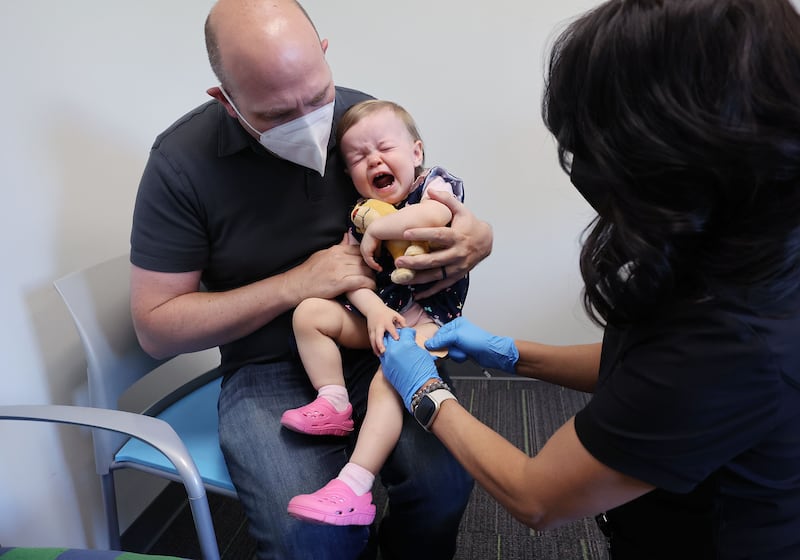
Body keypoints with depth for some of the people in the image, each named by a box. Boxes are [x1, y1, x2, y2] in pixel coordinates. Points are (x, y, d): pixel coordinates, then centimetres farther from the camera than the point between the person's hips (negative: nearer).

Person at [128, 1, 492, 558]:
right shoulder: (183, 161, -11)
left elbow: (442, 214, 10)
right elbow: (156, 326, -8)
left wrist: (478, 239, -16)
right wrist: (298, 284, -18)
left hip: (377, 343, 2)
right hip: (270, 369, -1)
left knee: (445, 480, -22)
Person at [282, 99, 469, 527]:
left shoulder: (438, 184, -4)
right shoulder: (363, 212, 9)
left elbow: (435, 215, -31)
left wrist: (376, 230, -18)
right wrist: (374, 309, -19)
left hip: (427, 318, -6)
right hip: (376, 312, 6)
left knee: (387, 382, -28)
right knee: (309, 312, -6)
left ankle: (354, 489, -27)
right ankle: (333, 403, -6)